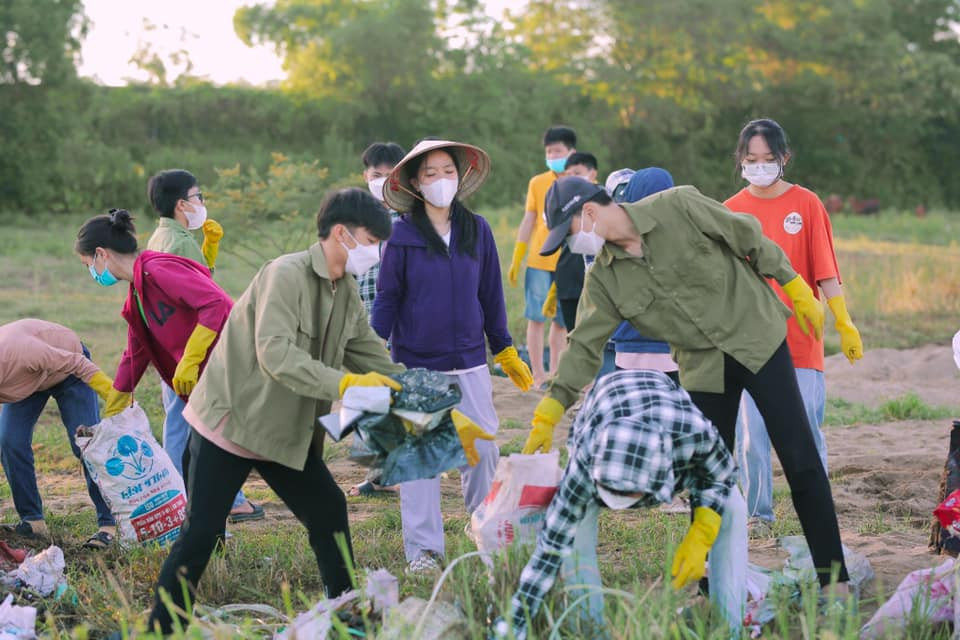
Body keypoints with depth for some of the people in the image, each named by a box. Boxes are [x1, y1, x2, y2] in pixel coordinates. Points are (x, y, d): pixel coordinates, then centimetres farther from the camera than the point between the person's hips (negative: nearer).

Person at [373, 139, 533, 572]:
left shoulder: (477, 230, 4)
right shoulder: (402, 236, -4)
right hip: (415, 364, -2)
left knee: (483, 448, 3)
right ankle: (423, 548, 8)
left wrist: (505, 352, 15)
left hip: (469, 361, 2)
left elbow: (490, 294, 11)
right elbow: (387, 299, 0)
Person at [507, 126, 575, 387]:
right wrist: (516, 260, 3)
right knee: (536, 318, -2)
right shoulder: (538, 183, 4)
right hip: (539, 262, -1)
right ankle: (538, 376, 3)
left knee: (561, 321, 5)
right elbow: (528, 222, 6)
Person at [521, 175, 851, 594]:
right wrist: (548, 413, -8)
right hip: (703, 367, 4)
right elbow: (584, 346, -1)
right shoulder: (604, 279, -1)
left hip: (756, 338, -4)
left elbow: (752, 240, -5)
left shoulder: (679, 207, -14)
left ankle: (833, 577, 3)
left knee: (800, 459, -4)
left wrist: (796, 290, -1)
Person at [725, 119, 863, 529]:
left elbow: (826, 272, 1)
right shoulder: (731, 211, 5)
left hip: (801, 341, -1)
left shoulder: (806, 204, 1)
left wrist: (845, 326, -4)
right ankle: (759, 515, 11)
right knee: (751, 435, -1)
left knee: (806, 431, -2)